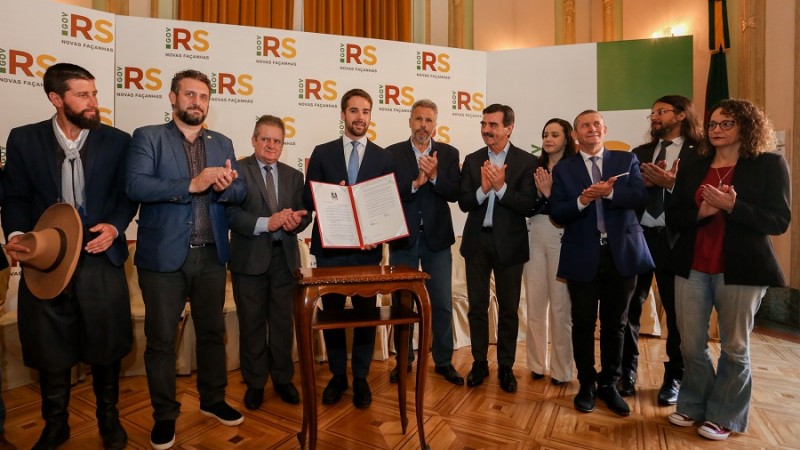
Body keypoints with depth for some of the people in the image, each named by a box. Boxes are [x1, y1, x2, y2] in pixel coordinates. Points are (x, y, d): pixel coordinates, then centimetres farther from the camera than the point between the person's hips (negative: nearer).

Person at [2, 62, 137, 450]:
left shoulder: (117, 141, 1)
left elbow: (128, 195, 3)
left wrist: (115, 226, -13)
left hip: (101, 260, -1)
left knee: (105, 347, 11)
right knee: (49, 350, 13)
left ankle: (108, 417, 33)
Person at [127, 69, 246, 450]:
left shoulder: (222, 143, 12)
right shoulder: (147, 137, 0)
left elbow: (240, 192, 5)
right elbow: (136, 185, -14)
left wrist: (224, 186, -17)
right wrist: (192, 184, -23)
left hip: (211, 256, 4)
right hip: (163, 256, -3)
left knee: (213, 332, 15)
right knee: (160, 339, 9)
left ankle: (213, 400, 34)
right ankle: (164, 414, 28)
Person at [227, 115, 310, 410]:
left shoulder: (294, 176, 11)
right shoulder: (237, 170, -2)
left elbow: (304, 214, 5)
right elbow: (231, 212, -14)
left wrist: (295, 221, -17)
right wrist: (266, 223, -26)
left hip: (285, 257, 3)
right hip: (250, 258, -3)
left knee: (283, 321, 11)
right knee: (252, 323, 9)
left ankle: (283, 379, 28)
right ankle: (255, 382, 27)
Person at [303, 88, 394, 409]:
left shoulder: (384, 158, 6)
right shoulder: (322, 153, 6)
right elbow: (309, 200, 2)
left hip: (367, 249, 0)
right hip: (330, 248, 1)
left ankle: (360, 378, 26)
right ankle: (338, 375, 29)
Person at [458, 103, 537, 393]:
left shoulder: (526, 161, -4)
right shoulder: (472, 160, 5)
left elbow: (528, 205, -11)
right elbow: (464, 203, -2)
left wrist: (501, 187, -22)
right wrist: (483, 188, -19)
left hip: (509, 243, -2)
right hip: (477, 241, 3)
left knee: (508, 309, 9)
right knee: (477, 306, 10)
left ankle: (506, 366, 26)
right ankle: (479, 363, 26)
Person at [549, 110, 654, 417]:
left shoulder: (626, 160, 7)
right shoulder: (563, 169, 5)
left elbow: (640, 196, -7)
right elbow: (556, 213, -4)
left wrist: (610, 192, -23)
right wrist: (581, 201, -21)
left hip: (621, 253, 1)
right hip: (583, 256, -1)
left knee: (615, 323, 11)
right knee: (583, 324, 8)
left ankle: (609, 385, 28)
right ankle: (586, 385, 25)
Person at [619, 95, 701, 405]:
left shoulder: (697, 155, -1)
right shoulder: (639, 153, 13)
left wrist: (670, 184, -22)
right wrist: (643, 181, -11)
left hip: (673, 240, -3)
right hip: (637, 237, 4)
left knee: (676, 312, 8)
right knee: (629, 308, 7)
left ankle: (673, 378, 26)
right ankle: (627, 373, 23)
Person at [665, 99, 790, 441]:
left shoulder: (769, 164, 0)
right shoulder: (692, 169, 10)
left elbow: (779, 221, -7)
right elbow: (672, 218, 5)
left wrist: (731, 206, -21)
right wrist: (701, 211, -14)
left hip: (740, 270, -3)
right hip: (692, 269, 3)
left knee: (734, 347, 10)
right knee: (691, 345, 9)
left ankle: (724, 416, 25)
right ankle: (694, 405, 27)